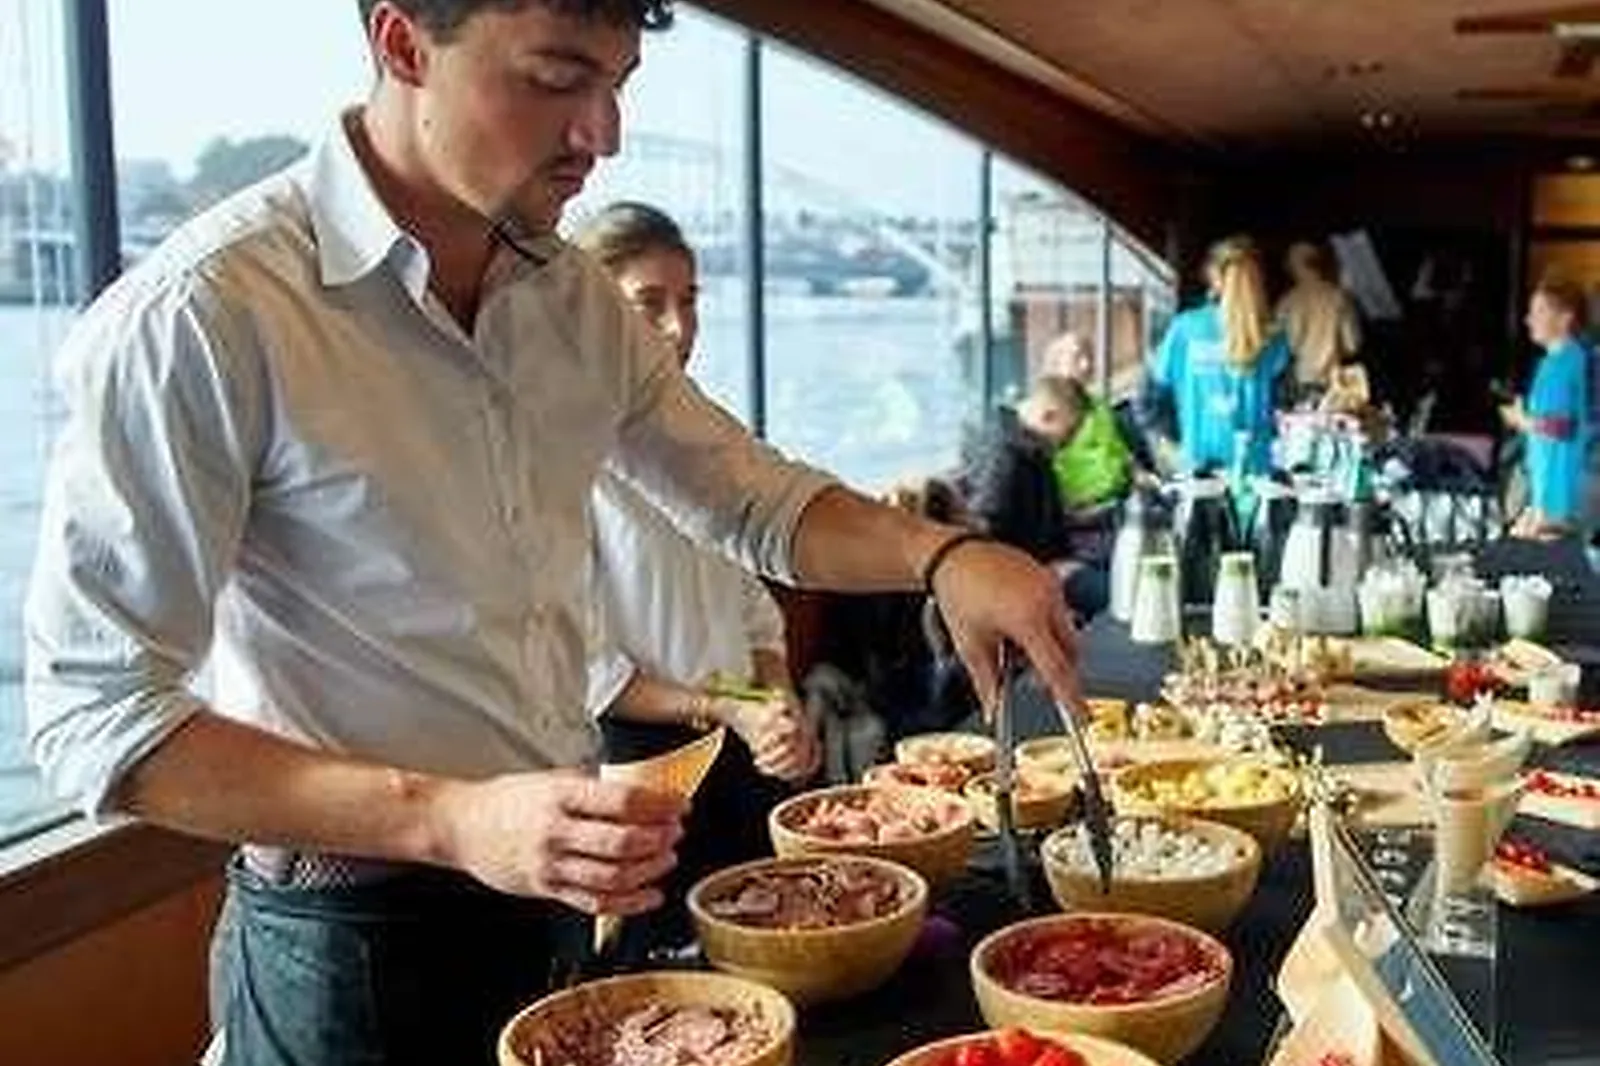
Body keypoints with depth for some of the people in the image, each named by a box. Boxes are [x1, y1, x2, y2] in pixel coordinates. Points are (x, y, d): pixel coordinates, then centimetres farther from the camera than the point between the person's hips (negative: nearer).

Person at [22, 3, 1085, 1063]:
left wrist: (943, 557, -9)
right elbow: (94, 714, -20)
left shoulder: (575, 297, 0)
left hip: (567, 898, 7)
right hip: (355, 948, -6)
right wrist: (450, 819, -30)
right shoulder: (195, 316, -20)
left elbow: (754, 498, 11)